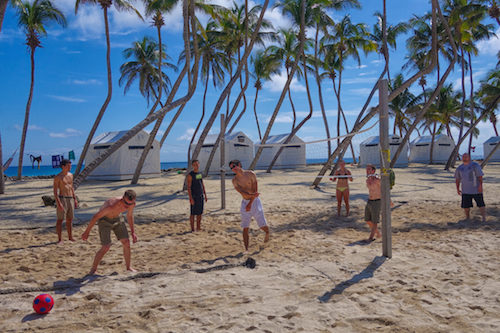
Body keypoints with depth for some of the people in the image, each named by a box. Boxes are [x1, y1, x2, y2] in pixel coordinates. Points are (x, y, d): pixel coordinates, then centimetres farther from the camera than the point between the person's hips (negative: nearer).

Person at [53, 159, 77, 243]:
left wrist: (75, 199, 16)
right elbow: (55, 191, -11)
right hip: (62, 199, -6)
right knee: (60, 219, -3)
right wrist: (58, 203, -20)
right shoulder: (58, 177, -8)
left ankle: (70, 237, 20)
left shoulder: (70, 175, 13)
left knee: (69, 219, 12)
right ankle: (60, 239, 2)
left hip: (70, 199, 7)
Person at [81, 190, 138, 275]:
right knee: (106, 247, -15)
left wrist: (132, 232, 3)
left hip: (116, 218, 5)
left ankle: (128, 267, 16)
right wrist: (87, 232, -16)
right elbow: (95, 217, -26)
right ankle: (93, 269, 7)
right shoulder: (111, 206, -41)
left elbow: (130, 215, 1)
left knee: (126, 243, -2)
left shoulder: (132, 203, -22)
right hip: (104, 220, -5)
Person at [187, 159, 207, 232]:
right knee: (193, 213, -1)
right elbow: (189, 187, -13)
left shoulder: (200, 173, 11)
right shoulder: (190, 175, -9)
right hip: (194, 196, -6)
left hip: (201, 196, 6)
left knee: (200, 213, 10)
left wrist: (205, 195, 14)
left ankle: (198, 227, 19)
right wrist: (191, 198, -18)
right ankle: (192, 229, 6)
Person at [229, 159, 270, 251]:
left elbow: (255, 190, -10)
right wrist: (252, 195, -34)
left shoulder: (250, 174, -8)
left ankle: (267, 233, 37)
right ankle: (246, 249, 4)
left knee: (262, 225, 2)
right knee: (245, 228, -3)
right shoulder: (235, 180, -3)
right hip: (245, 202, 2)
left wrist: (250, 204, -15)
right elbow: (242, 192, -15)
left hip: (255, 201, -2)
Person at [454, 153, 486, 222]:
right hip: (465, 191, 4)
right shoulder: (459, 168, 9)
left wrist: (480, 185, -19)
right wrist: (457, 189, 14)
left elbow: (480, 176, -10)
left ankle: (484, 218, 7)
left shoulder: (475, 165, -4)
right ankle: (467, 218, 22)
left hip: (476, 189, -4)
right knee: (466, 205, 5)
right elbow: (457, 179, 16)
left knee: (481, 204, -1)